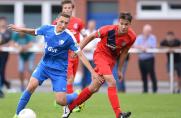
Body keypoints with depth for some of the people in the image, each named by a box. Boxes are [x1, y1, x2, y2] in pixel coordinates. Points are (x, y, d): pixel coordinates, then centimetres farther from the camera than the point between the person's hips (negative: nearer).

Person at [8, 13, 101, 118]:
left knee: (61, 101, -10)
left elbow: (80, 55, -15)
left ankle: (77, 96, 25)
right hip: (45, 65, 3)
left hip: (59, 70, -3)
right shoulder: (47, 29, -8)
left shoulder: (69, 37, -18)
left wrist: (92, 72, -18)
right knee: (32, 85, -21)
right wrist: (21, 29, 4)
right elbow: (34, 32, 15)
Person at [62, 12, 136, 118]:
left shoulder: (131, 37, -13)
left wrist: (120, 70, 9)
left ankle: (69, 107, 23)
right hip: (101, 54, -5)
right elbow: (91, 37, -7)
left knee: (94, 88, 8)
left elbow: (124, 52, 3)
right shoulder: (108, 30, -24)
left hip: (112, 59, 5)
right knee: (112, 82, -25)